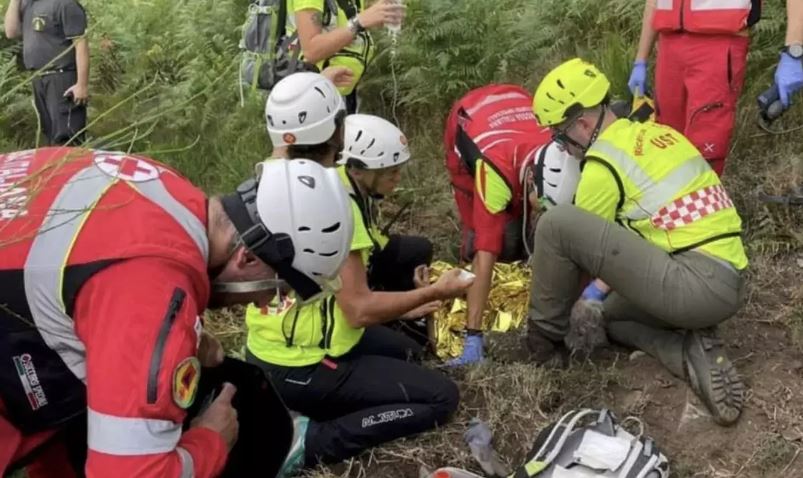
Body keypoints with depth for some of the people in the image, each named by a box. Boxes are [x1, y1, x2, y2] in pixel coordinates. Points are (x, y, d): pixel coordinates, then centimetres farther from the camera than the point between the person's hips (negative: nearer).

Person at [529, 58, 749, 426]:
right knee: (610, 312, 33)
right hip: (726, 284, 9)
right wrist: (597, 291, 27)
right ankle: (695, 355, 8)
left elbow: (578, 240, 4)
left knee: (556, 222, -13)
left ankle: (543, 338, 6)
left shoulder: (603, 163, -8)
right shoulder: (654, 133, 17)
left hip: (696, 283, -9)